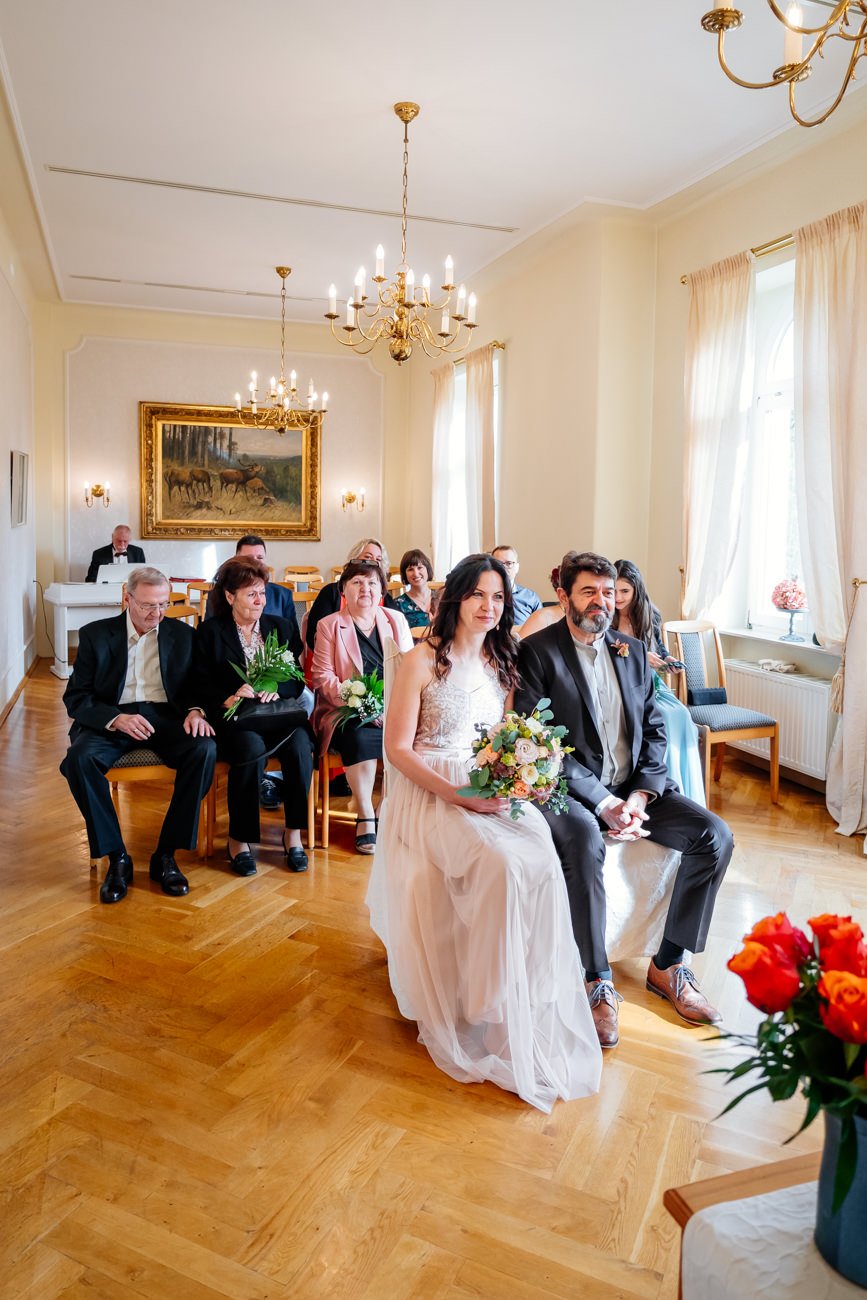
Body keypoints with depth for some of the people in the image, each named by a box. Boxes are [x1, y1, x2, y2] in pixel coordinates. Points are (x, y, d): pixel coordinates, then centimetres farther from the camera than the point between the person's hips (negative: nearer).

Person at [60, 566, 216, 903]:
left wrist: (195, 711, -12)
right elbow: (75, 698, 2)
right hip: (111, 720, 0)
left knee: (204, 750, -30)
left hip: (166, 717, 1)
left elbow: (196, 686, 13)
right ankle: (116, 858, -16)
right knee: (79, 758, -32)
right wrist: (116, 718, -18)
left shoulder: (182, 635, 11)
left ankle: (166, 855, -18)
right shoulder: (95, 634, 7)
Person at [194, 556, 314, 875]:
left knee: (300, 746, -29)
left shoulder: (283, 627, 18)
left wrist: (276, 690, -12)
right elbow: (202, 685, 0)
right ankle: (239, 839, -18)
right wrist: (228, 699, -19)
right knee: (252, 748, -34)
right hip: (232, 717, -2)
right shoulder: (209, 632, 10)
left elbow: (297, 679, 10)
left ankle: (293, 833, -14)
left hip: (278, 712, 3)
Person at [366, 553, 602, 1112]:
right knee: (503, 865, -31)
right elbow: (398, 749, -8)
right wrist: (457, 795, -21)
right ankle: (491, 1018, -14)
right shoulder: (422, 661, -5)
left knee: (542, 861, -25)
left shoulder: (502, 663, 13)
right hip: (430, 793, -5)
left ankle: (536, 1012, -8)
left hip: (490, 792, 5)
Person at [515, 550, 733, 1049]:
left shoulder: (632, 649, 12)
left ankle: (668, 964, 3)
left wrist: (641, 794, -8)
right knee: (584, 843, -36)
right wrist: (603, 803, -20)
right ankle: (599, 981, -17)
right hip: (570, 789, -5)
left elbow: (654, 729, 10)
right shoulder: (537, 651, -5)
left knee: (716, 836, -12)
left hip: (634, 787, 6)